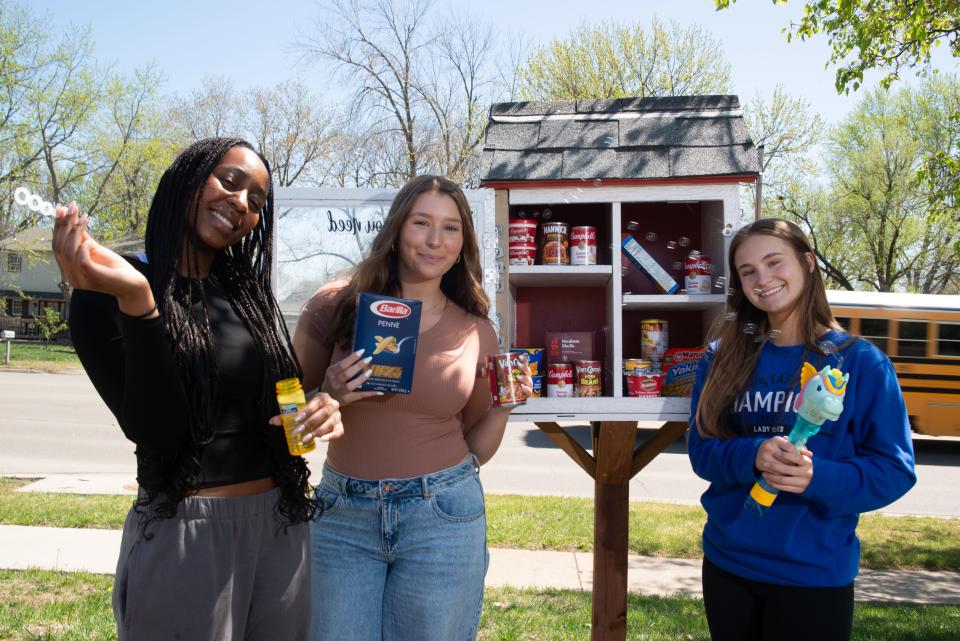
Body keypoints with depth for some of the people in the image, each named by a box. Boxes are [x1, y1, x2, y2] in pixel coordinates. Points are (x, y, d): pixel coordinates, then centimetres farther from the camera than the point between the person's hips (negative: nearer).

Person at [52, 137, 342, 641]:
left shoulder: (249, 290, 7)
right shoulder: (105, 295, -8)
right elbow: (154, 432, -19)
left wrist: (319, 409, -7)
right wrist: (137, 303, -29)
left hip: (282, 523, 6)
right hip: (184, 533, -5)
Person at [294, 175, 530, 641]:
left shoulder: (475, 332, -1)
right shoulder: (338, 305, -6)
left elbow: (475, 450, 8)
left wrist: (502, 406, -9)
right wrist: (328, 397, -15)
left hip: (442, 517, 1)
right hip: (342, 514, 0)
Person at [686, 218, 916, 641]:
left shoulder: (860, 362, -7)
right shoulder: (723, 358, 1)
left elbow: (894, 469, -8)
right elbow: (701, 449, -2)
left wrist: (818, 477, -25)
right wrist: (752, 455, -22)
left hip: (815, 575, -2)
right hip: (726, 564, 3)